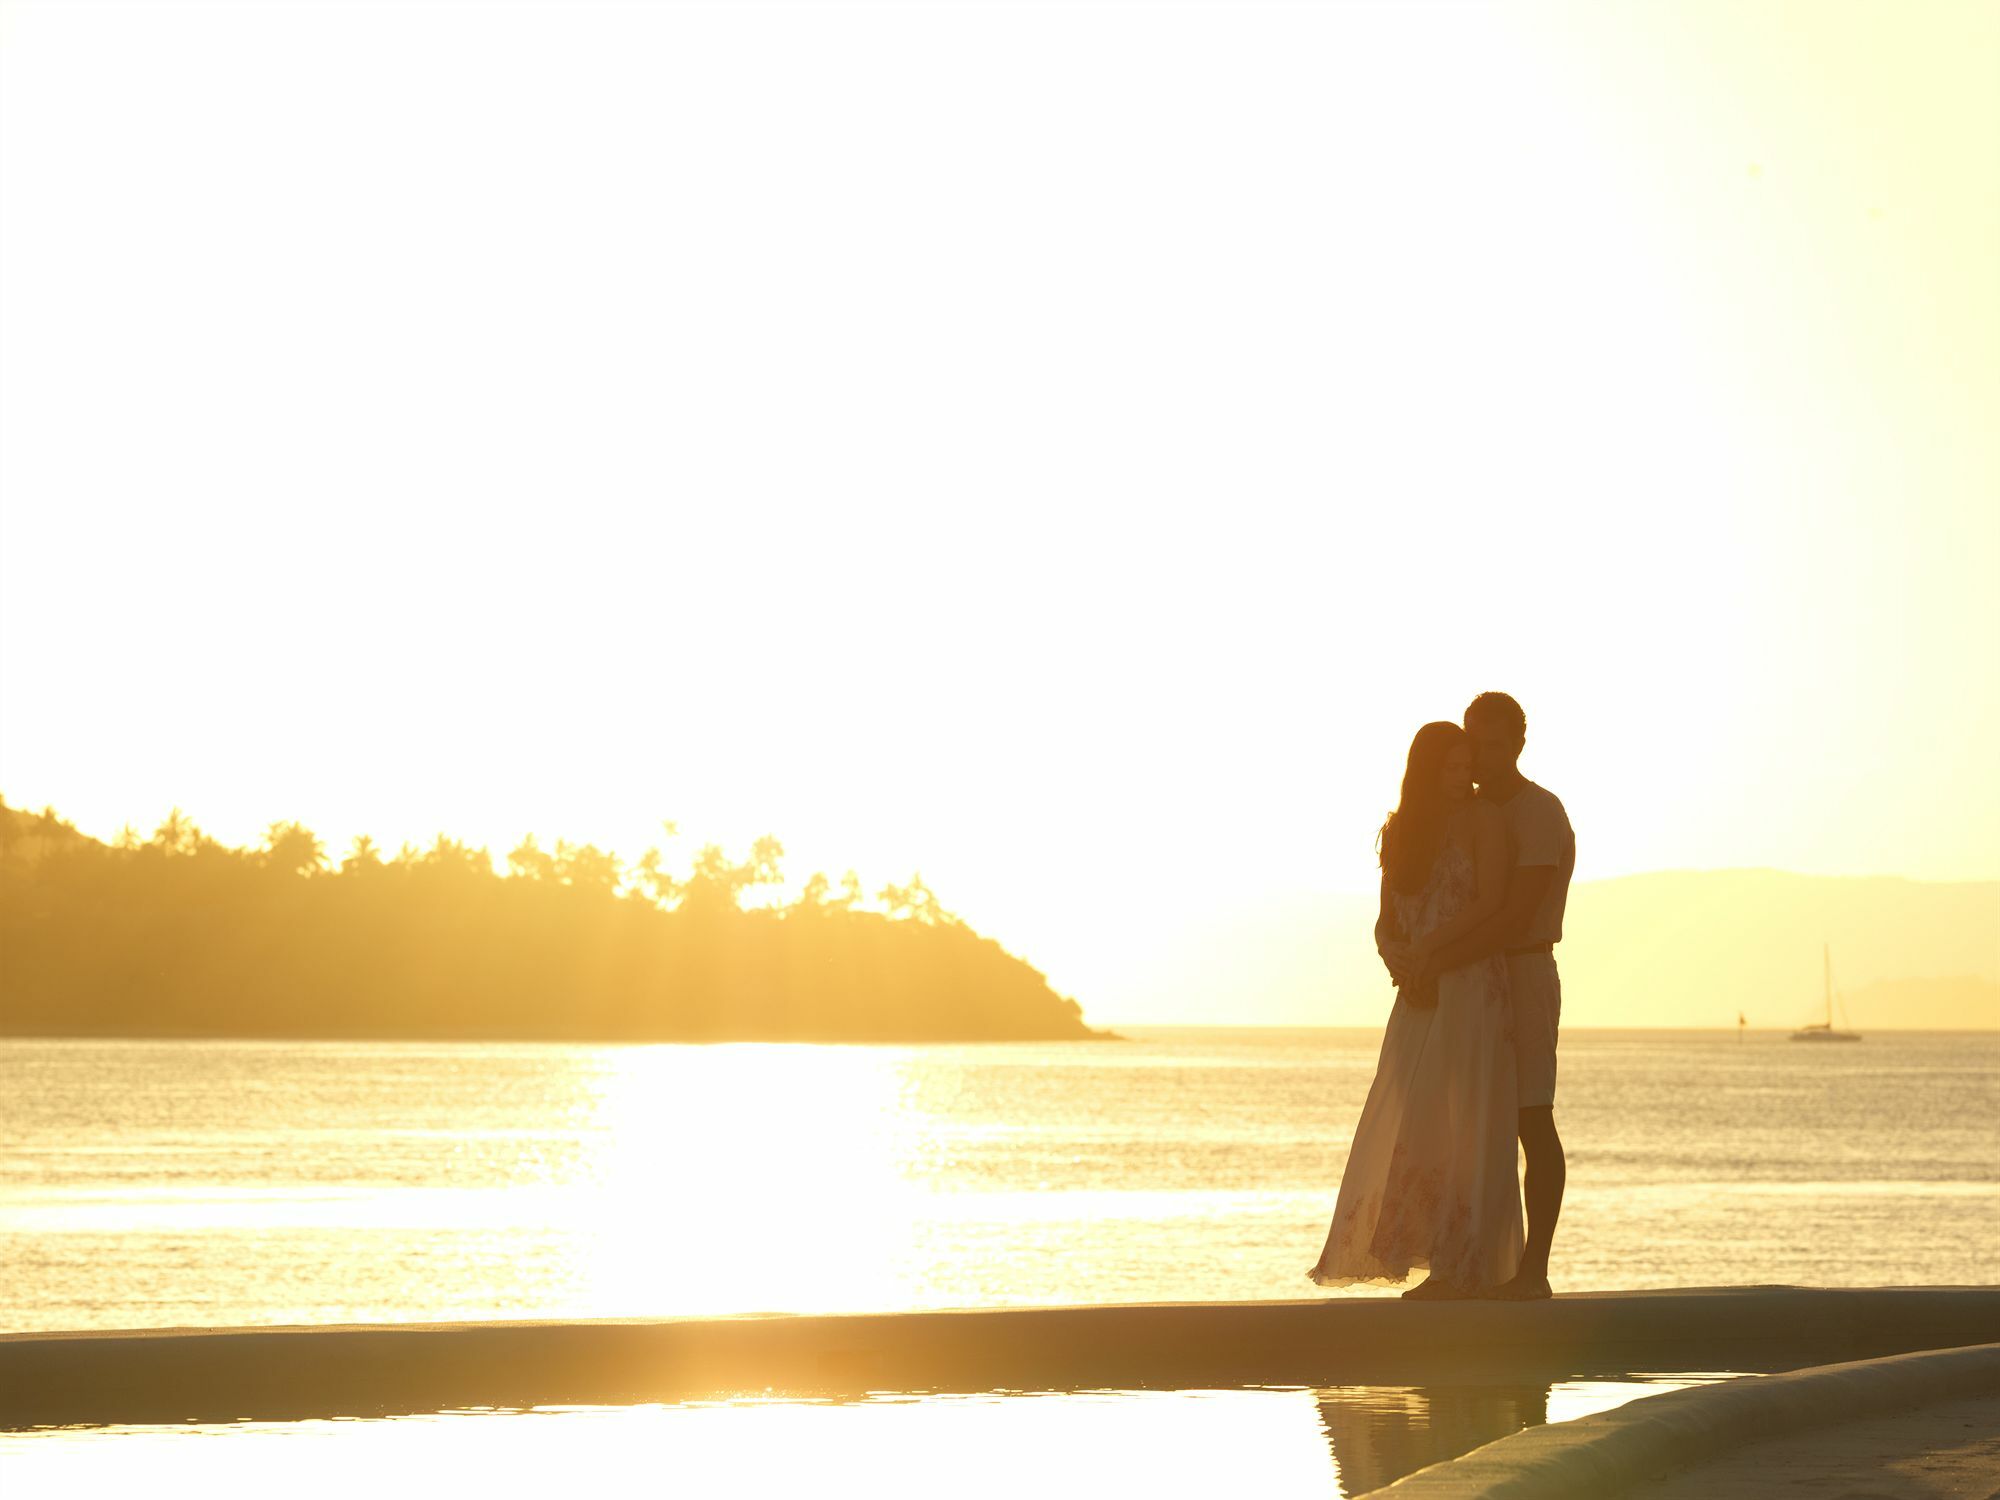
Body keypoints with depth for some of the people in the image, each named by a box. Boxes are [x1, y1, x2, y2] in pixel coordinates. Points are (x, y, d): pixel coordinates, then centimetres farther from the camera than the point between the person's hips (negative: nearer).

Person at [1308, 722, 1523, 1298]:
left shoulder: (1484, 819, -2)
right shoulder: (1401, 832, 15)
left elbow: (1489, 902, -12)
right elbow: (1387, 925, 13)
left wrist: (1430, 947, -13)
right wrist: (1405, 960, -6)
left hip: (1473, 986, -6)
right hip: (1421, 993, 6)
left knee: (1459, 1123, -9)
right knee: (1410, 1126, 2)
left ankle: (1468, 1267, -6)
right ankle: (1444, 1268, 5)